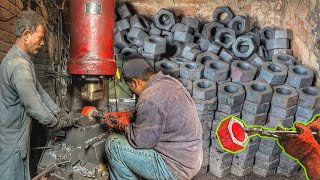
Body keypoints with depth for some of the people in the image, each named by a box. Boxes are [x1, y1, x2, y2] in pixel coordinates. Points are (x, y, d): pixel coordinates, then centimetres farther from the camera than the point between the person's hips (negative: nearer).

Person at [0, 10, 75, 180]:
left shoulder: (20, 59, 9)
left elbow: (39, 91, 13)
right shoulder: (19, 66, -26)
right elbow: (34, 107, -24)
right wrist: (58, 123, -8)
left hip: (16, 134, 10)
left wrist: (59, 112, 8)